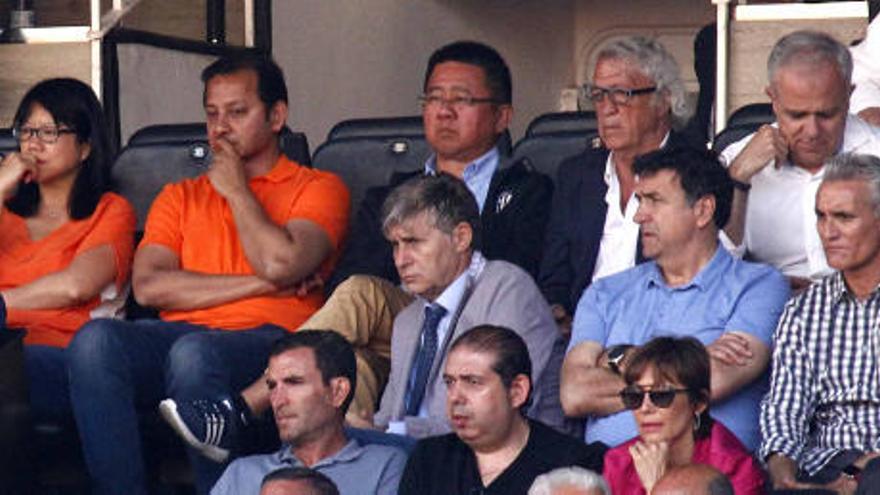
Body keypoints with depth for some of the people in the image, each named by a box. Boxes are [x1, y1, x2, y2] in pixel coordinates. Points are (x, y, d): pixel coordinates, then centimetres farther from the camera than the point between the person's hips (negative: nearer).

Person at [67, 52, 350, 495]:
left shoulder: (318, 188, 14)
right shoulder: (180, 197, 26)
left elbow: (281, 264, -8)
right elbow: (148, 286, 6)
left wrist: (238, 190, 7)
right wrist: (258, 284, -1)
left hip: (269, 339, -4)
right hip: (180, 335, 4)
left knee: (193, 353, -38)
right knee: (95, 339, -28)